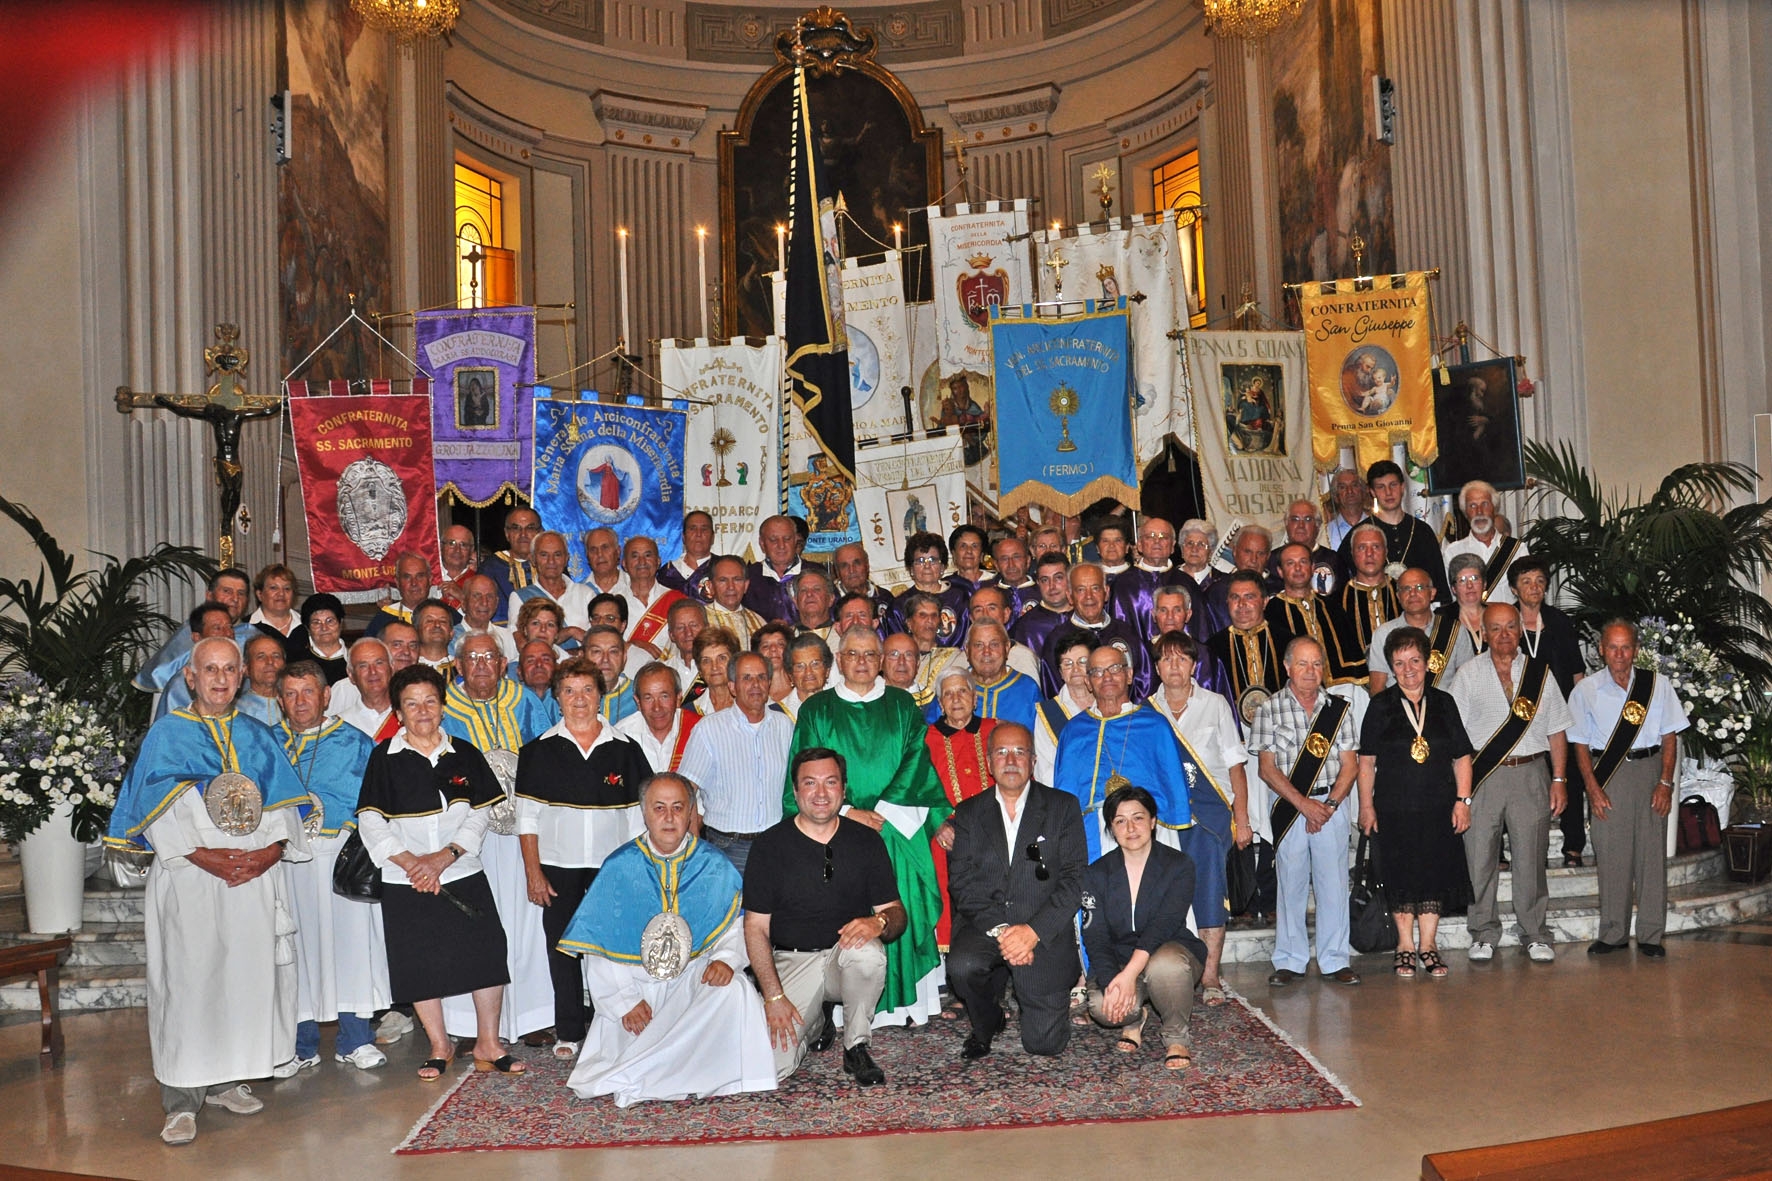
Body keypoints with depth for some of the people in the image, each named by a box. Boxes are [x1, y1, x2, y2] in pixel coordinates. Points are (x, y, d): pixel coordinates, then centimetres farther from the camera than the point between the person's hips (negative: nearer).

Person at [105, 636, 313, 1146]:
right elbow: (158, 808, -5)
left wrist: (272, 850, -10)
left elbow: (284, 802, 8)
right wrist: (201, 855, -17)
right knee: (188, 982, -5)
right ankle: (182, 1101, 1)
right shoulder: (166, 735, 4)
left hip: (256, 874, 4)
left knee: (248, 977, 5)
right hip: (190, 879, -3)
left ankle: (226, 1081, 18)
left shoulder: (259, 737, 14)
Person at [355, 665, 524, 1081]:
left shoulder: (464, 754, 6)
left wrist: (446, 855, -12)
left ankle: (488, 1044, 13)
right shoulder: (385, 758, 1)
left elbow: (480, 813, 2)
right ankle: (440, 1046, 22)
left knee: (488, 956, -2)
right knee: (420, 965, 4)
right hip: (406, 882, -1)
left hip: (464, 876, 1)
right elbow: (369, 819, -3)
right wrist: (408, 860, -14)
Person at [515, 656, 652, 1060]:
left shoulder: (624, 749, 4)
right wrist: (533, 872, -3)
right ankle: (568, 1033, 16)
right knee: (562, 950, 4)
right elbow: (527, 816, 2)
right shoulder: (540, 750, 3)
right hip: (558, 870, 0)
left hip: (612, 870, 0)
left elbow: (638, 814, 8)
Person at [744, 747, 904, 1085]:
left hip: (846, 955, 1)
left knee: (868, 951, -36)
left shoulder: (866, 840, 1)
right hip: (790, 961, 0)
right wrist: (773, 995, -13)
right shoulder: (771, 845, -3)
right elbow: (756, 927, -2)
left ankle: (856, 1046, -10)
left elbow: (896, 912, 3)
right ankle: (817, 1021, 15)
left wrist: (880, 922, -23)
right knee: (772, 1065, -20)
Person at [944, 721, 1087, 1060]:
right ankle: (986, 1025, 3)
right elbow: (961, 882, -1)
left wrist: (1033, 931, -16)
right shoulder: (968, 813, 9)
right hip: (984, 926, 1)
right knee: (962, 966, -32)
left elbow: (1074, 879, -4)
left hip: (1044, 932, -1)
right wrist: (999, 929, -16)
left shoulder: (1063, 807, 4)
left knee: (1044, 1042, -7)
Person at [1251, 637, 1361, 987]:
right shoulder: (1270, 709, 1)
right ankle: (1290, 961, 12)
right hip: (1288, 807, -1)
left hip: (1331, 805, 1)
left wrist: (1329, 804, -8)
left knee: (1334, 882, 2)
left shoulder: (1339, 708, 7)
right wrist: (1304, 804, -10)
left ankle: (1335, 961, 11)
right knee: (1290, 883, 3)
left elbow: (1350, 765, 5)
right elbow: (1268, 769, -2)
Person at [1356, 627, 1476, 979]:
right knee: (1401, 874, 3)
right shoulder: (1381, 705, 1)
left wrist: (1463, 799, 1)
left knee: (1437, 872, 3)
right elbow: (1366, 759, 2)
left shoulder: (1444, 702, 7)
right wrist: (1366, 805, -2)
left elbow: (1462, 756, 9)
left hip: (1438, 805, 2)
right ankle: (1406, 945, 16)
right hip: (1395, 807, -1)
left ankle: (1427, 945, 14)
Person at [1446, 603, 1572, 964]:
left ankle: (1535, 935, 16)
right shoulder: (1469, 673, 4)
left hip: (1530, 775, 1)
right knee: (1479, 856, 1)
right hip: (1482, 776, -1)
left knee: (1531, 856, 4)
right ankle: (1483, 935, 14)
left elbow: (1556, 730, 10)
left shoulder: (1540, 673, 8)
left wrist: (1559, 779, 3)